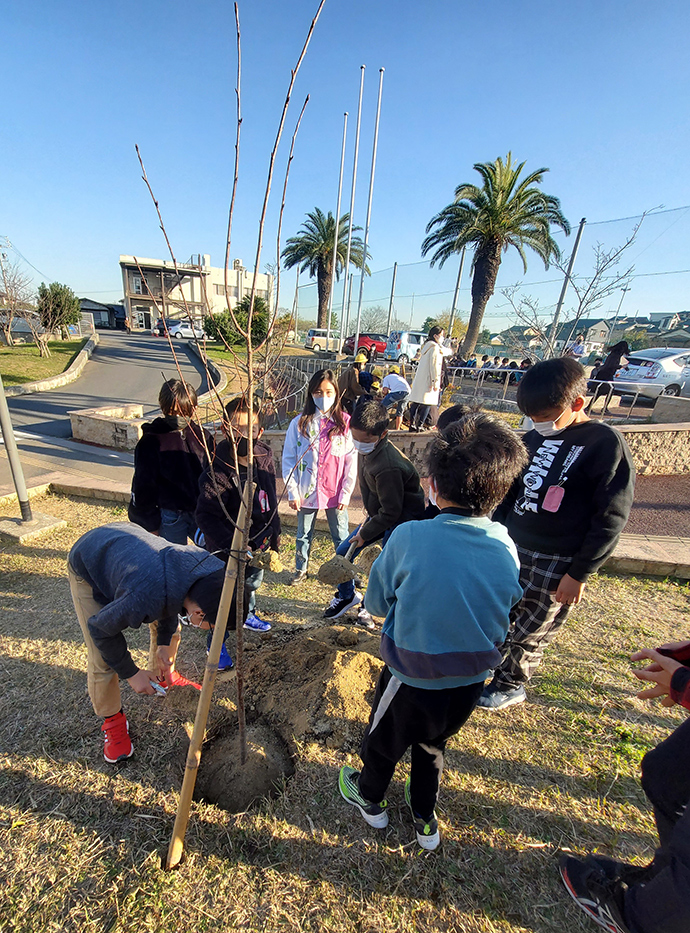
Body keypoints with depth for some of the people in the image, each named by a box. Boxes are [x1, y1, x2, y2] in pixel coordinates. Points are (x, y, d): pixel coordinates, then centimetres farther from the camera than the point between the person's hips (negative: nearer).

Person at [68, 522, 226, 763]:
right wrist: (131, 674, -11)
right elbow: (100, 628, -22)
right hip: (87, 567, -5)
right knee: (102, 661, -6)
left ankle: (163, 676, 39)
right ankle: (112, 720, 21)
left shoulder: (210, 567, -24)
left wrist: (164, 642, 4)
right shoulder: (146, 599, -44)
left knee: (169, 623, 10)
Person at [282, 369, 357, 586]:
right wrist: (292, 492, -5)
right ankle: (301, 570, 40)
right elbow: (288, 459, -1)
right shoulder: (299, 423, -3)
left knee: (341, 537, 13)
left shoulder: (345, 423, -5)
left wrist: (345, 494, -6)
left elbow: (351, 461, -4)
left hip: (335, 492, -1)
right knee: (303, 536, 18)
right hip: (307, 492, 1)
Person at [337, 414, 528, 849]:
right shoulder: (507, 548, -16)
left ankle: (370, 799, 56)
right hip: (471, 683, 4)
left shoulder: (409, 538, -29)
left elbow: (376, 602, -12)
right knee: (433, 746, 32)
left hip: (412, 678, -3)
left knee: (383, 742, 28)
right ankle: (426, 820, 55)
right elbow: (503, 618, 1)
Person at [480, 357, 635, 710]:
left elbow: (611, 518, -13)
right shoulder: (535, 437, 4)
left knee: (530, 633, 12)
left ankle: (510, 684, 37)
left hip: (555, 565, -5)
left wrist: (579, 573, -13)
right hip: (511, 548, 5)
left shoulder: (606, 443, -14)